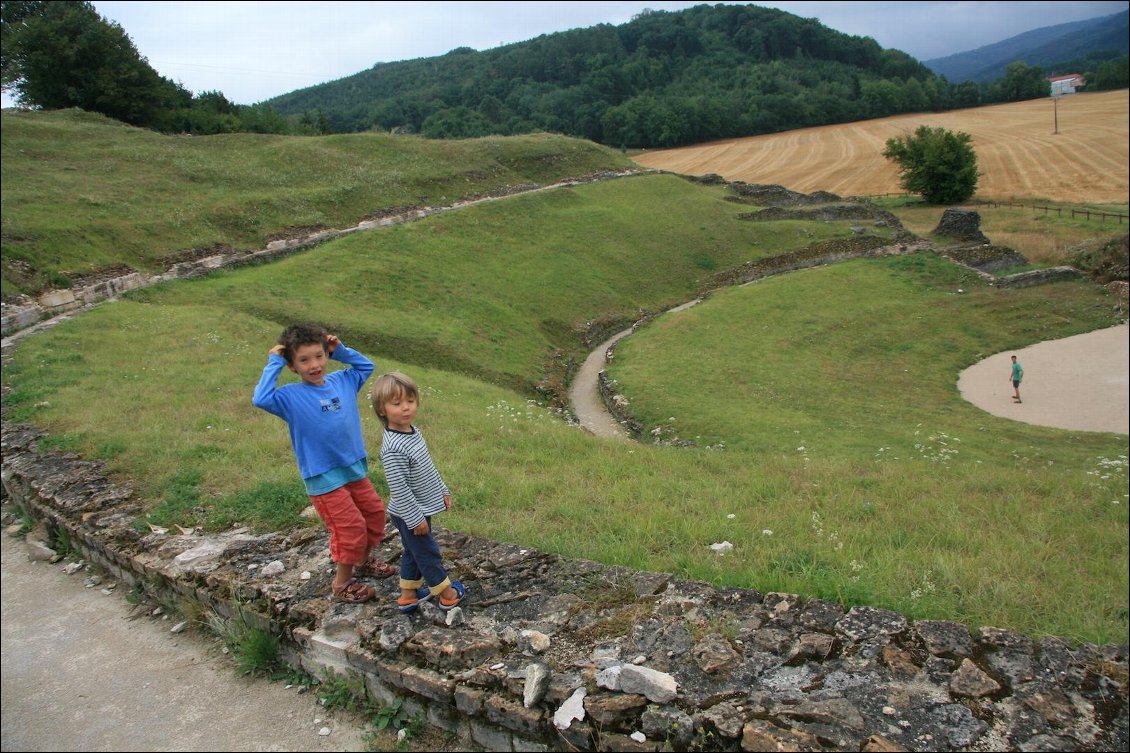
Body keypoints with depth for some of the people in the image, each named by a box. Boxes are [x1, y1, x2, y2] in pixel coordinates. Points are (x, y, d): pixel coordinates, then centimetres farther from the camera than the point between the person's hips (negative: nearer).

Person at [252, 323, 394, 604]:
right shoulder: (291, 397, -15)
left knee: (375, 512, 18)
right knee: (351, 526, -4)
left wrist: (341, 350, 3)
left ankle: (363, 561, 44)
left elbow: (367, 366, 17)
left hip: (355, 469, 7)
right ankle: (342, 583, 19)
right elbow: (260, 399, -33)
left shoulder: (342, 381, 1)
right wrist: (274, 364, -24)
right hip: (324, 478, -7)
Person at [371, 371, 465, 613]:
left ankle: (408, 595, 38)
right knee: (428, 553, 10)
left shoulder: (413, 430, -2)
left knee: (413, 552, 22)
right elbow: (399, 489, -27)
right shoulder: (393, 448, -32)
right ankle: (447, 594, 28)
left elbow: (428, 466, 12)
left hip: (420, 509, 9)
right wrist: (416, 518, -20)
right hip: (410, 515, -9)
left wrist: (442, 490, 18)